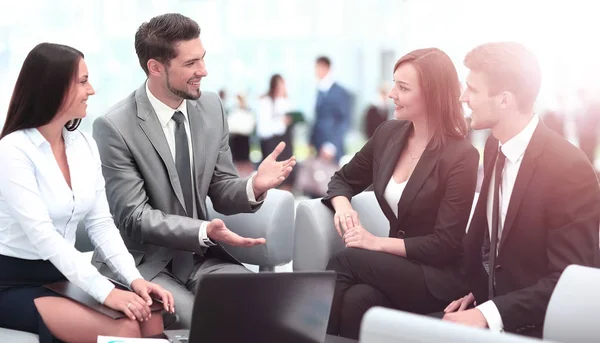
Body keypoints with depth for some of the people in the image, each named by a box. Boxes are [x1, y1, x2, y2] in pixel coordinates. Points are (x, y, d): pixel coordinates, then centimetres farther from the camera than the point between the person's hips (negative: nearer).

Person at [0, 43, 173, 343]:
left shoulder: (85, 144, 5)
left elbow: (100, 223, 4)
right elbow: (42, 235, -25)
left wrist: (133, 278, -13)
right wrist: (104, 291, -31)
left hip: (63, 276, 7)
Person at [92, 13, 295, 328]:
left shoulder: (211, 108, 1)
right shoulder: (114, 127, -16)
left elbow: (220, 192, 7)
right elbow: (134, 218, -17)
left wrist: (254, 187, -17)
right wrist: (205, 231, -30)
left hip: (199, 255, 5)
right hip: (142, 261, -5)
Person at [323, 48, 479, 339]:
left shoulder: (461, 156, -14)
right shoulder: (389, 133, 4)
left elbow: (446, 245, -16)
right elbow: (343, 179, 18)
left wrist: (377, 243, -20)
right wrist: (342, 206, -6)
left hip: (441, 277, -5)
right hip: (398, 265, 5)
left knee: (345, 261, -27)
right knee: (357, 298, -31)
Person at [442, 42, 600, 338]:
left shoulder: (569, 169, -19)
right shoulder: (495, 147, 3)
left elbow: (567, 282, -20)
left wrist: (488, 314, -26)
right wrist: (473, 292, 2)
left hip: (535, 326, -7)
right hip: (490, 303, 7)